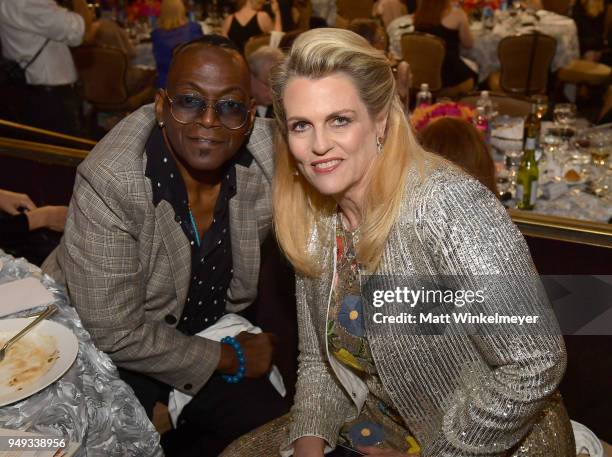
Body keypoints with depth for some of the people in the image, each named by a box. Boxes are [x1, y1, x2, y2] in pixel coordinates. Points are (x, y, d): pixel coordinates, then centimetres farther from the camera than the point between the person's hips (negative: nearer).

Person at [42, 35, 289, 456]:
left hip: (211, 330, 4)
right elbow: (113, 334, -24)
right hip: (109, 354, -4)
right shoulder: (110, 184, -29)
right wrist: (229, 359, -16)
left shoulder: (268, 158, -19)